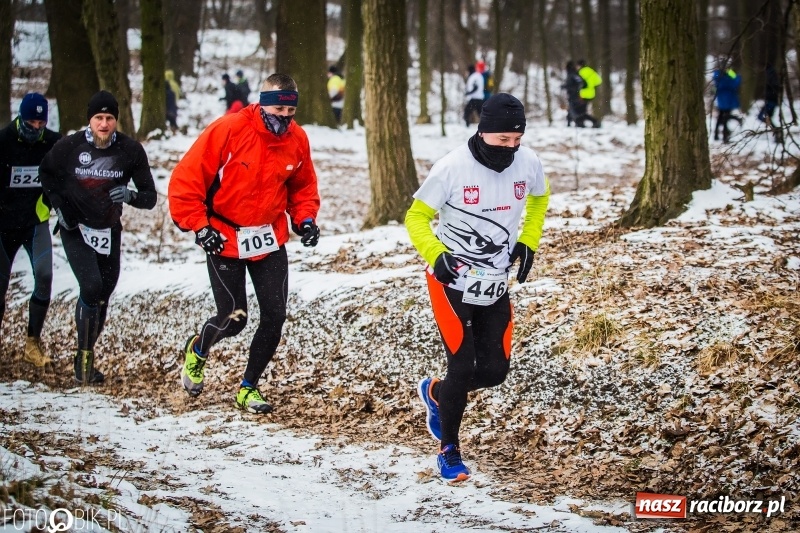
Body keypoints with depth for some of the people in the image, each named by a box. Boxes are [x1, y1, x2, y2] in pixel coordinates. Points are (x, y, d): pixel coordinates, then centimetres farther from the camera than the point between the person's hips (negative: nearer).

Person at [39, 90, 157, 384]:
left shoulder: (130, 150, -13)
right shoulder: (70, 146, -15)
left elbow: (150, 197, -10)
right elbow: (46, 173, 7)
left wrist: (130, 195, -30)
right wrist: (59, 205, -4)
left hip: (109, 231, 3)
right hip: (76, 229, -2)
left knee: (102, 297, 6)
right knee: (91, 287, -19)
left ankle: (87, 355, 24)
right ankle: (84, 357, -4)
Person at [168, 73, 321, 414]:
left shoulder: (297, 140, -4)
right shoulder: (228, 131, -19)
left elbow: (303, 186, 15)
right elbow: (186, 180, -15)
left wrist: (305, 218, 0)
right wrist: (198, 226, -17)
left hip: (270, 240, 4)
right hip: (224, 239, -4)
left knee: (274, 316, -2)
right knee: (233, 319, -3)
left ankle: (249, 387, 18)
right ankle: (198, 350, 32)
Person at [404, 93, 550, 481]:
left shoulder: (528, 164, -8)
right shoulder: (453, 167, -20)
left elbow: (539, 198, 16)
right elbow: (416, 217, -10)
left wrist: (528, 242, 6)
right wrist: (435, 255, -26)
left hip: (496, 286, 5)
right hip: (451, 283, -5)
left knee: (494, 370, 4)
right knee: (462, 366, -8)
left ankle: (435, 394, 35)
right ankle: (449, 451, 13)